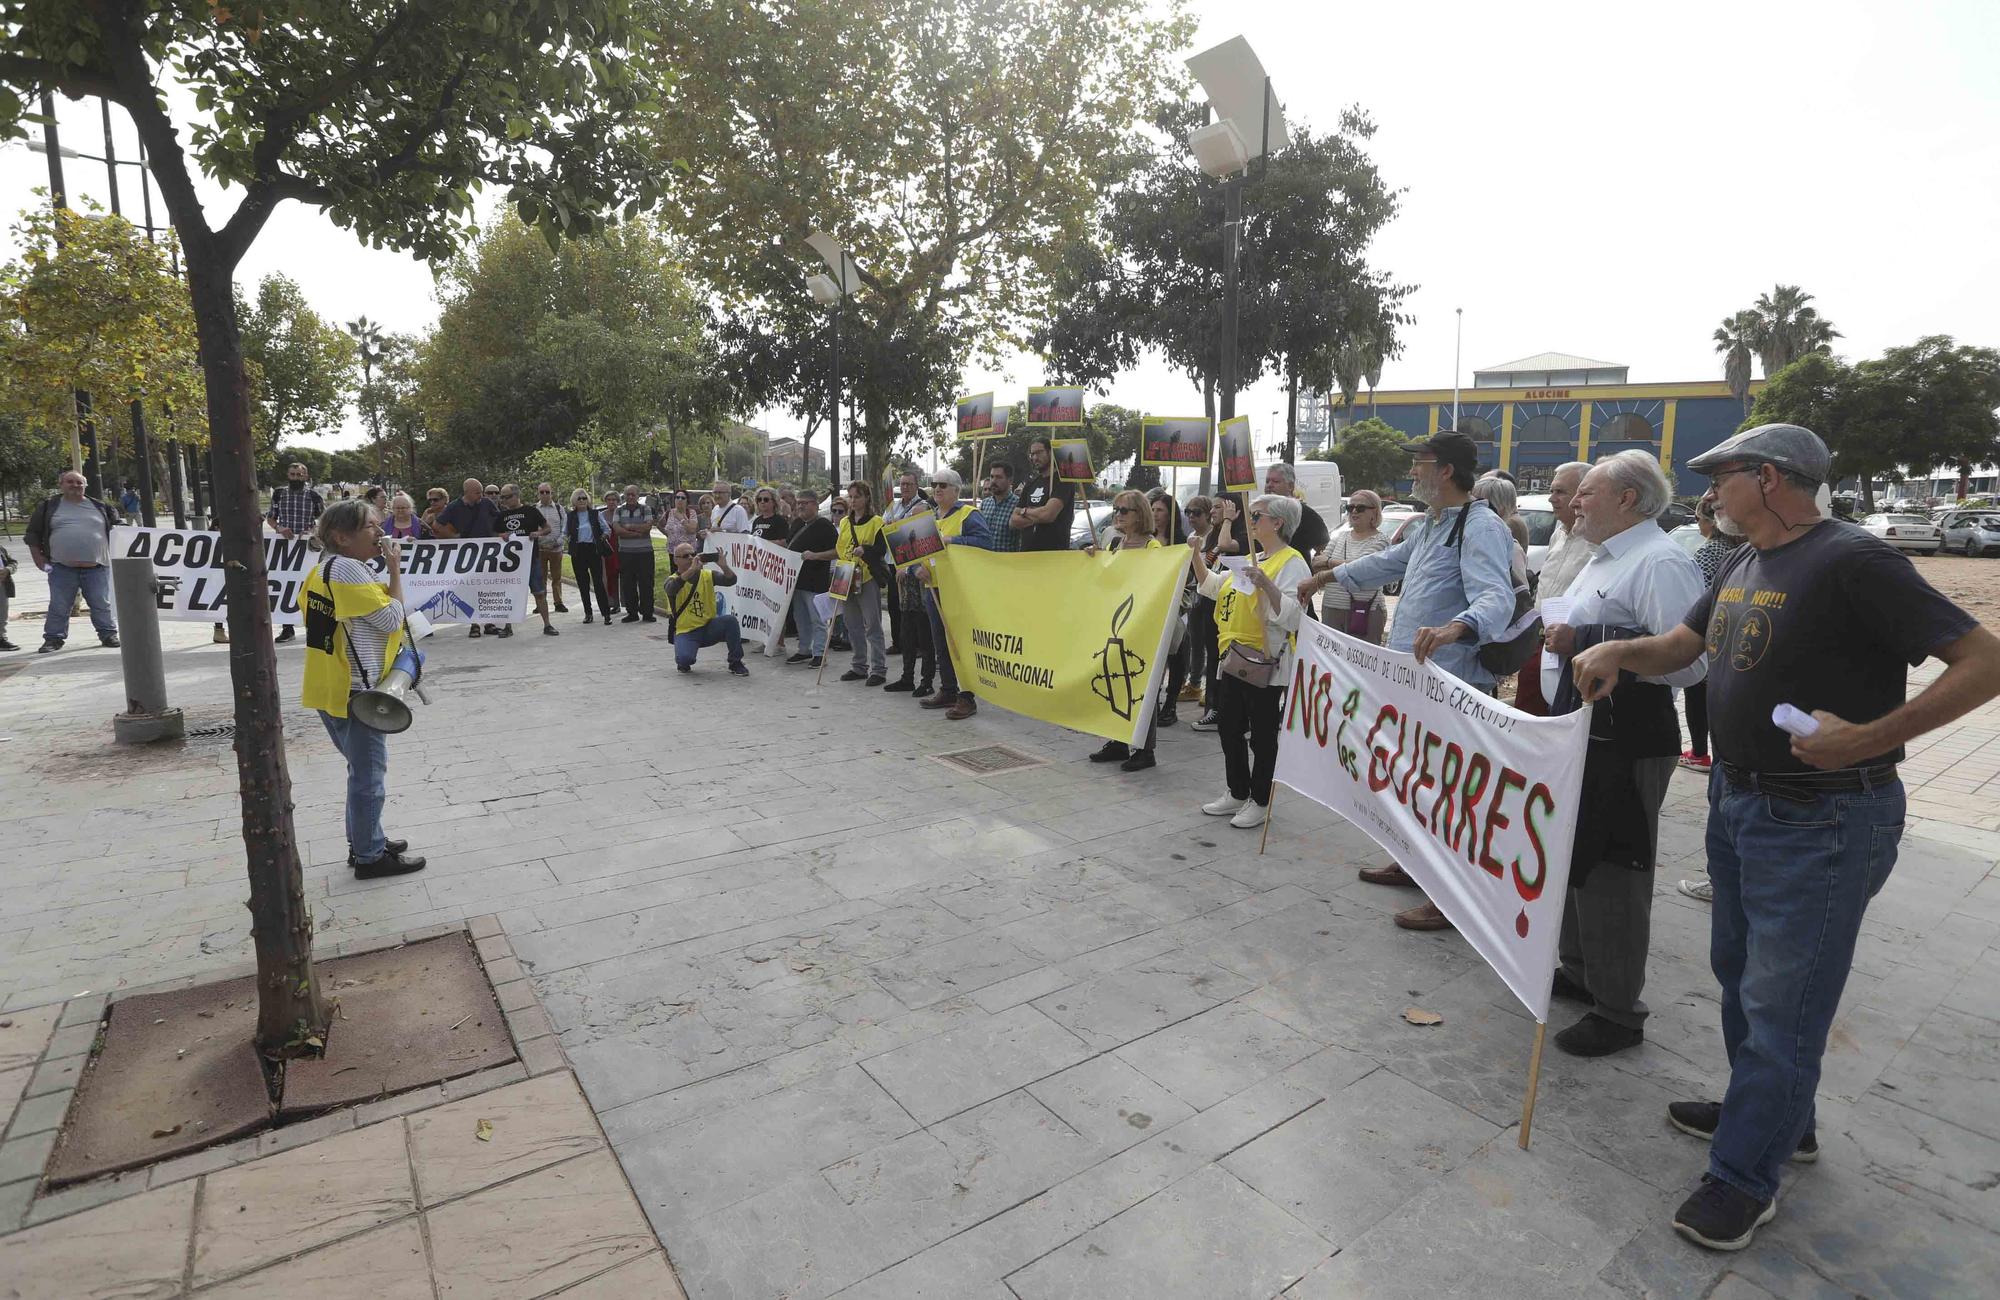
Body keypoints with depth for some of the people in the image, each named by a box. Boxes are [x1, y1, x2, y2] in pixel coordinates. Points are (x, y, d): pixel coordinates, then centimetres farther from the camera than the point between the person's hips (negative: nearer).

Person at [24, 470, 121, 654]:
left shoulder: (99, 507, 9)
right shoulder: (48, 507, 7)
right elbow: (33, 535, 10)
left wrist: (110, 554, 10)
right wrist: (38, 559, 2)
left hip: (96, 567, 0)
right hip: (61, 568, 0)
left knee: (101, 605, 4)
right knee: (58, 606, 4)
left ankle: (108, 634, 13)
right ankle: (53, 638, 12)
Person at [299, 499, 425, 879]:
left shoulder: (324, 569, 13)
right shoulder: (348, 569, -19)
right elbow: (392, 619, -19)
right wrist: (395, 570, -11)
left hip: (332, 689, 10)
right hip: (356, 692, -10)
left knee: (363, 771, 21)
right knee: (370, 775, 0)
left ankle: (363, 841, 32)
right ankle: (370, 856, 9)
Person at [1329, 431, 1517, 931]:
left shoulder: (1481, 527, -17)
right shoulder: (1429, 526, 15)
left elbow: (1497, 599, -31)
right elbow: (1390, 561, 32)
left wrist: (1455, 627, -52)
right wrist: (1329, 577, 38)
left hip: (1452, 682, -10)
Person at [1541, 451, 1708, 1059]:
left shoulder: (1661, 564, -17)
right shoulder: (1605, 559, 16)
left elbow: (1688, 661, -28)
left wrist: (1585, 640, -28)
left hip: (1624, 745, -10)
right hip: (1580, 733, 10)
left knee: (1610, 873, -1)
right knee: (1574, 859, 20)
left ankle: (1618, 1012, 14)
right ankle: (1578, 970, 37)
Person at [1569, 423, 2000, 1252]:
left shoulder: (1850, 561, -18)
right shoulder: (1745, 563, 8)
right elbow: (1680, 646, 15)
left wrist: (1869, 737, -29)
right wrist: (1619, 649, -5)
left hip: (1820, 820, -9)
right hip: (1738, 801, 9)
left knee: (1780, 1003, 3)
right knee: (1740, 972, 22)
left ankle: (1744, 1179, 18)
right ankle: (1777, 1115, 42)